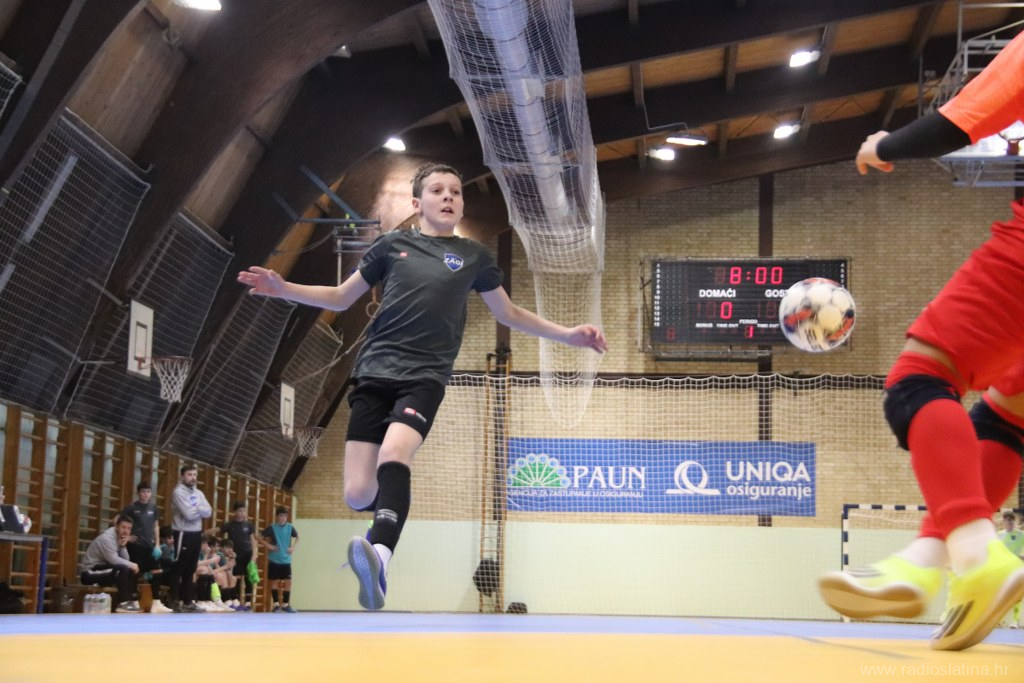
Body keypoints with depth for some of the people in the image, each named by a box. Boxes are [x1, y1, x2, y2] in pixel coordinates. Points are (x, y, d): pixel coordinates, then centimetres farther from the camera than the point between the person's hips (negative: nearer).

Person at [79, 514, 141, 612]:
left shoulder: (119, 538, 9)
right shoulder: (107, 538, -18)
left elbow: (126, 560, 3)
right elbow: (114, 560, -25)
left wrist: (123, 545, -11)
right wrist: (131, 565, -14)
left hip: (102, 570, 10)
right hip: (90, 573, -10)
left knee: (133, 571, 5)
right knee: (123, 569, -28)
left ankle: (130, 600, 3)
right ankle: (122, 604, -27)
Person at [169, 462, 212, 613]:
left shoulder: (198, 493, 13)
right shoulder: (179, 492, -11)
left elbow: (208, 512, 1)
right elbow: (189, 514, -20)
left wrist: (195, 509, -13)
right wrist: (200, 509, -4)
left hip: (196, 534, 8)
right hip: (183, 534, -8)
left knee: (190, 570, 11)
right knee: (178, 569, -4)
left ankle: (188, 601, 16)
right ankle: (175, 602, -2)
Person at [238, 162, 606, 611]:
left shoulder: (474, 256, 14)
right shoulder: (392, 245, 13)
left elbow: (509, 314, 24)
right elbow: (341, 298, 21)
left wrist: (568, 334, 15)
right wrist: (283, 288, 7)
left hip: (424, 376, -2)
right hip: (374, 371, 2)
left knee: (394, 452, -33)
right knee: (357, 494, -7)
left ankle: (379, 560, -51)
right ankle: (388, 520, 29)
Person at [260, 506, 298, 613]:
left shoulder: (290, 527, 0)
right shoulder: (272, 528, -7)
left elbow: (297, 537, 17)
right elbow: (260, 536, -2)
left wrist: (293, 547, 1)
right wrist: (268, 545, -12)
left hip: (286, 560, 2)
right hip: (274, 560, -2)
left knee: (288, 581, 0)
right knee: (274, 581, 2)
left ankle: (286, 604, 10)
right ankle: (276, 604, 11)